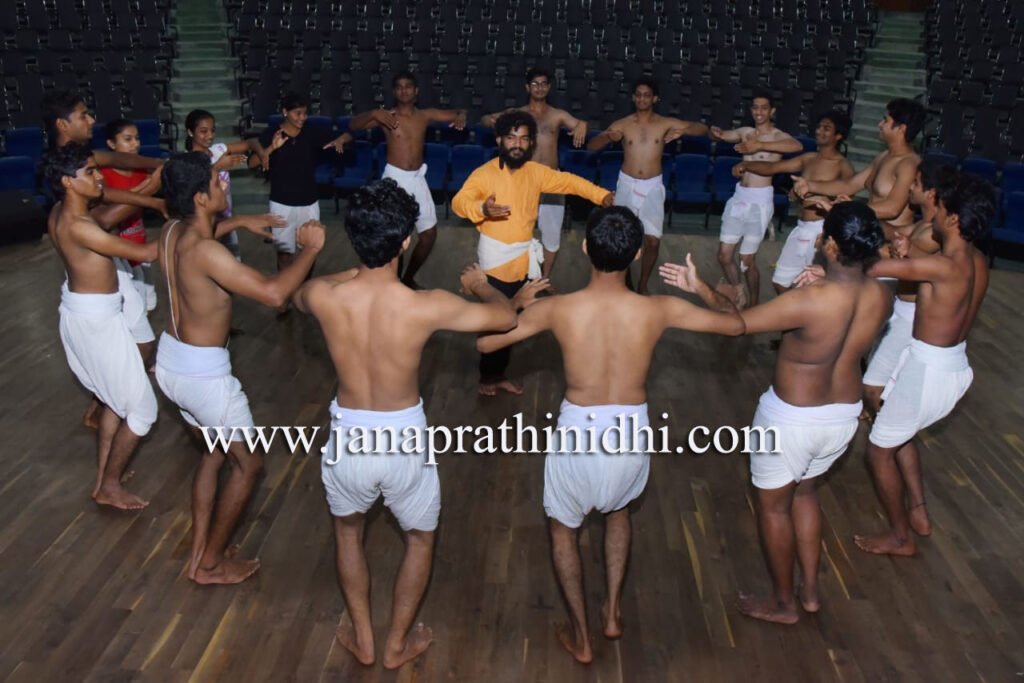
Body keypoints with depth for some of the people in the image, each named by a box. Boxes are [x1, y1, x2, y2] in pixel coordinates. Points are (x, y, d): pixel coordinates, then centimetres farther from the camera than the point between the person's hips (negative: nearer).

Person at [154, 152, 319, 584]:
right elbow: (273, 293, -37)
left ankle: (198, 554, 34)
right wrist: (310, 248, -24)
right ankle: (210, 564, 23)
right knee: (248, 464, 11)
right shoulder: (205, 253, -29)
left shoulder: (171, 231, -2)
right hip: (203, 372, -9)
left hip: (170, 362, 9)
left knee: (214, 452, 26)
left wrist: (240, 223, 20)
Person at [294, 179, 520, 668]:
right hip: (404, 438, -2)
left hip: (349, 436, 2)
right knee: (420, 537, 27)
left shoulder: (324, 297, -16)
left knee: (348, 530, 31)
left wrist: (357, 272, 22)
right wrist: (481, 284, 14)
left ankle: (362, 639, 42)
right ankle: (398, 643, 39)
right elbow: (506, 318, -6)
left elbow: (297, 295, 12)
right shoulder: (426, 307, -23)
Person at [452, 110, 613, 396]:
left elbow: (567, 181, 10)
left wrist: (601, 195, -5)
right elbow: (459, 201, -25)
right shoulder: (484, 174, -13)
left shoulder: (535, 172, 4)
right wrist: (482, 208, -47)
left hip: (523, 258, 6)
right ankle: (487, 377, 15)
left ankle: (497, 375, 28)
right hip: (496, 258, -6)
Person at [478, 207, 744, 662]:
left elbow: (485, 342, -3)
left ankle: (580, 635, 31)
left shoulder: (556, 309, -14)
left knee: (563, 526, 24)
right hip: (631, 433, 2)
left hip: (578, 432, -2)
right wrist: (701, 288, 20)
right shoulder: (659, 310, -12)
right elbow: (735, 324, 3)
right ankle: (612, 612, 37)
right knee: (618, 510, 33)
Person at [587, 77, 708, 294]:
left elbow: (703, 129, -2)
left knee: (653, 240, -5)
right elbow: (591, 146, -3)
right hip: (627, 184, 0)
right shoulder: (622, 125, 0)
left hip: (653, 186, 0)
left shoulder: (665, 123, 0)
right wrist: (608, 137, -23)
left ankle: (642, 286, 15)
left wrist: (683, 130, -23)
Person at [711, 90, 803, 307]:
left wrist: (759, 145, -35)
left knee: (747, 259, 1)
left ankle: (753, 306, 19)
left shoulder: (778, 136, -7)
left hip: (760, 199, -6)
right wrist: (715, 132, -25)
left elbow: (798, 146, -28)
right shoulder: (745, 132, 12)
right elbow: (723, 135, 0)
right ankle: (739, 295, 26)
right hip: (739, 197, 6)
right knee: (724, 254, 5)